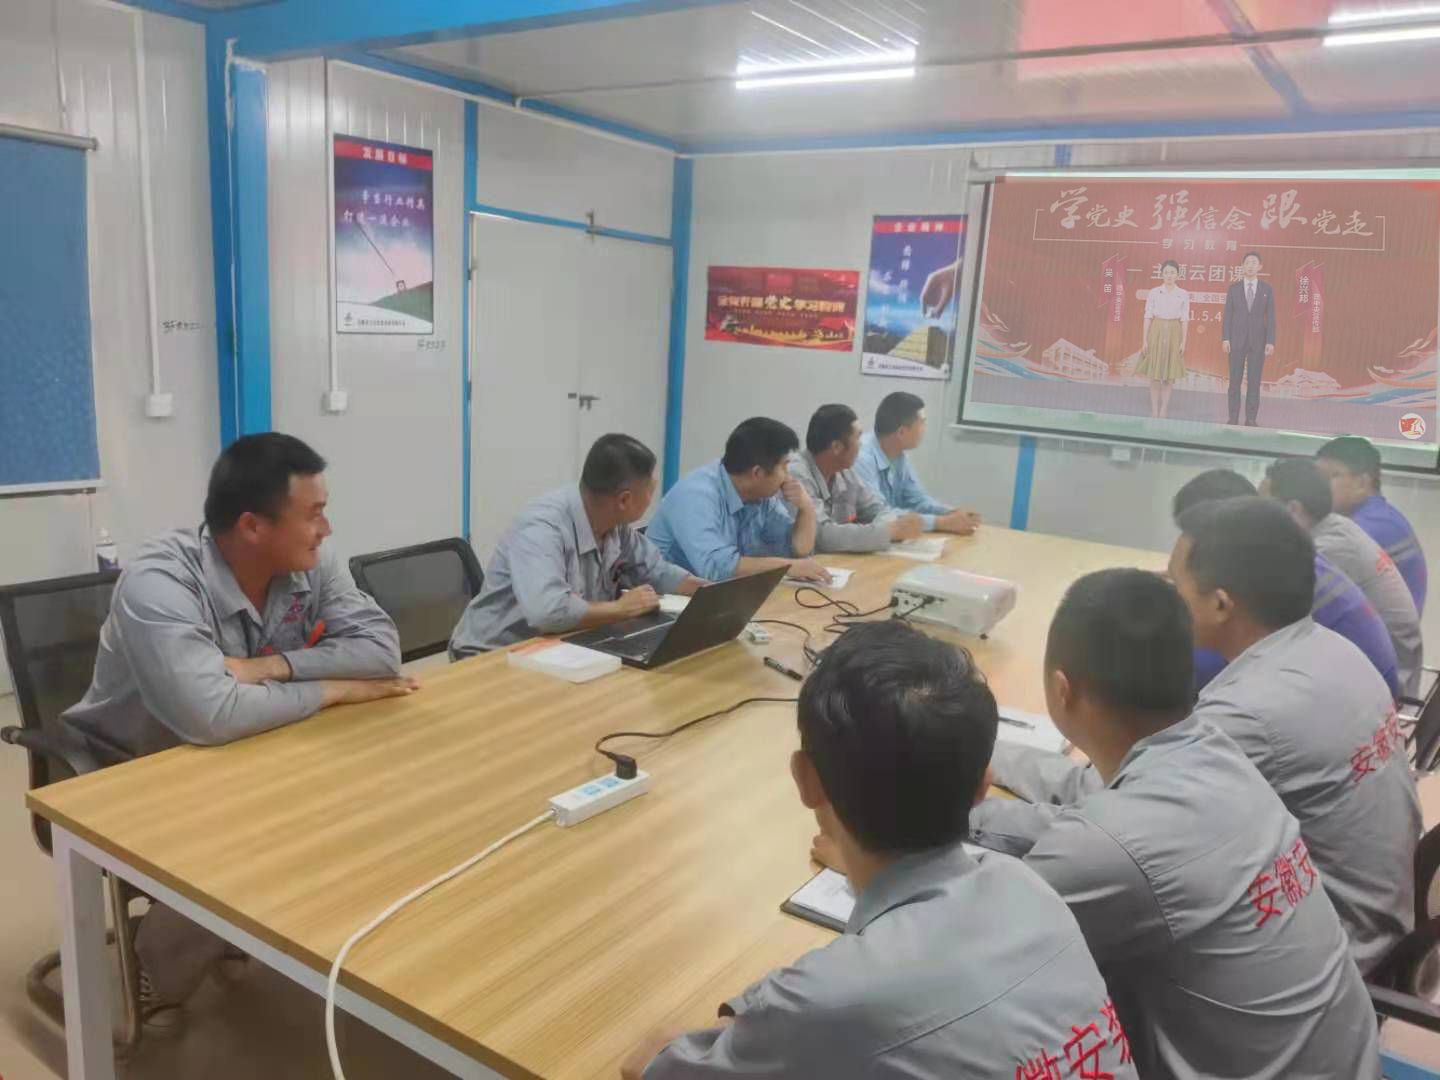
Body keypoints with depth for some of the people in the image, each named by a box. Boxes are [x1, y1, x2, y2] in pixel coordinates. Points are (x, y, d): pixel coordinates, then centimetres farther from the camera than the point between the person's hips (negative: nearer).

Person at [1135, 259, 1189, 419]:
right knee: (1154, 375, 1)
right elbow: (1148, 317, 1)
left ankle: (1164, 410, 12)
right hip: (1156, 333, -1)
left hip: (1173, 334, 1)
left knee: (1169, 376, 4)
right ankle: (1154, 411, 8)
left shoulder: (1183, 295, 3)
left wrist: (1183, 341, -2)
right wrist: (1145, 339, -3)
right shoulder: (1153, 293, 1)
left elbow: (1184, 320, 2)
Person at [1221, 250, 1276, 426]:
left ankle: (1251, 419, 5)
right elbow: (1227, 315, 3)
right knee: (1235, 380, 1)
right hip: (1237, 340, 0)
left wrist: (1271, 342, -5)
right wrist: (1225, 338, -7)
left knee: (1254, 381, 1)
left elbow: (1271, 317, 2)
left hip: (1258, 341, 0)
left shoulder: (1267, 289, 4)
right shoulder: (1234, 288, 4)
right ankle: (1233, 417, 6)